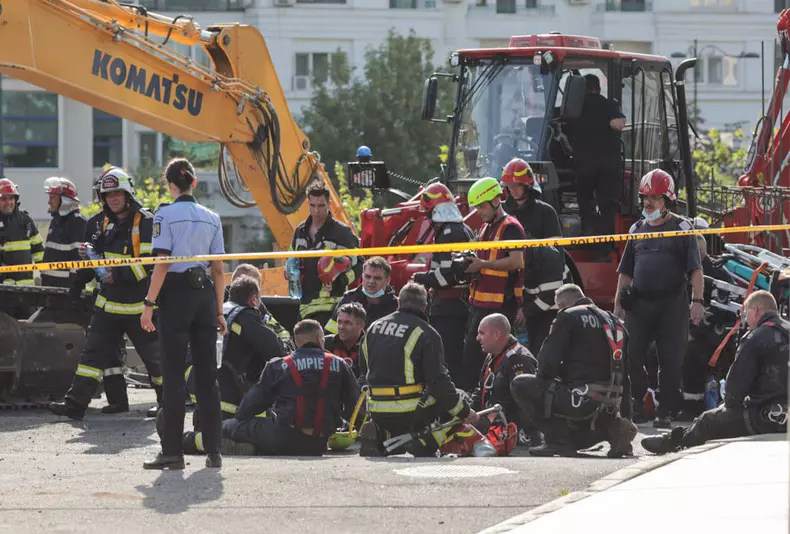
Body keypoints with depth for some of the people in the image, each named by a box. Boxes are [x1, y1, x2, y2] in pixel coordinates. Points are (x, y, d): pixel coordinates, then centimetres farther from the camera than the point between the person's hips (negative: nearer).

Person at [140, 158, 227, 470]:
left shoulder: (166, 215, -5)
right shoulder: (211, 218, 9)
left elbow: (162, 265, -11)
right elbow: (219, 269, 9)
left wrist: (149, 304, -9)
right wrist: (219, 310, 14)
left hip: (176, 293, -4)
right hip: (205, 294, 4)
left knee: (174, 375, -2)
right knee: (206, 374, 8)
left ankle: (173, 451, -3)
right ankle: (213, 450, 7)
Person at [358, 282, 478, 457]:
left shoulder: (373, 328, 10)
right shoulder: (426, 334, -9)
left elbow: (363, 375, 18)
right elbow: (439, 382, -13)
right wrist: (465, 412, -2)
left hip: (378, 414, 6)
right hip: (411, 413, -6)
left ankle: (378, 435, 2)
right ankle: (426, 442, -10)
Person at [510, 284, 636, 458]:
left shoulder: (569, 317, -2)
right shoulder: (614, 322, 21)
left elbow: (548, 360, -9)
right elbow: (624, 377, 22)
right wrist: (625, 417, 26)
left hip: (582, 400, -8)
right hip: (611, 406, 8)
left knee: (519, 385, 3)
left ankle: (559, 439, -6)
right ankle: (611, 426, 4)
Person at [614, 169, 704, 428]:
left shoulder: (681, 228, 2)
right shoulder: (637, 229, 15)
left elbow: (695, 269, -5)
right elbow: (626, 271, 20)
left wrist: (697, 301, -15)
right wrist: (618, 303, 14)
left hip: (672, 303, -4)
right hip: (639, 304, 4)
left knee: (671, 361, -3)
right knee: (631, 357, -2)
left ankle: (664, 411, 5)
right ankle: (636, 407, 10)